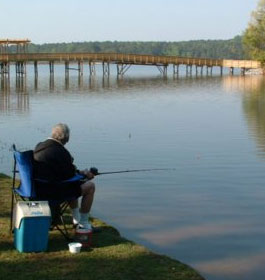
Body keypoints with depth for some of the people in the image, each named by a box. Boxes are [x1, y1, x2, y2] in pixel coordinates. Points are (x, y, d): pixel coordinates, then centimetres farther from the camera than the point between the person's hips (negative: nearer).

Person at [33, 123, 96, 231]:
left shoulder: (39, 146, 7)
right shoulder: (61, 152, -21)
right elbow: (69, 175, -13)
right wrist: (82, 173, 8)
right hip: (51, 191, -9)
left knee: (73, 185, 34)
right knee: (90, 186, 1)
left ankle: (76, 220, 42)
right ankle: (83, 223, 10)